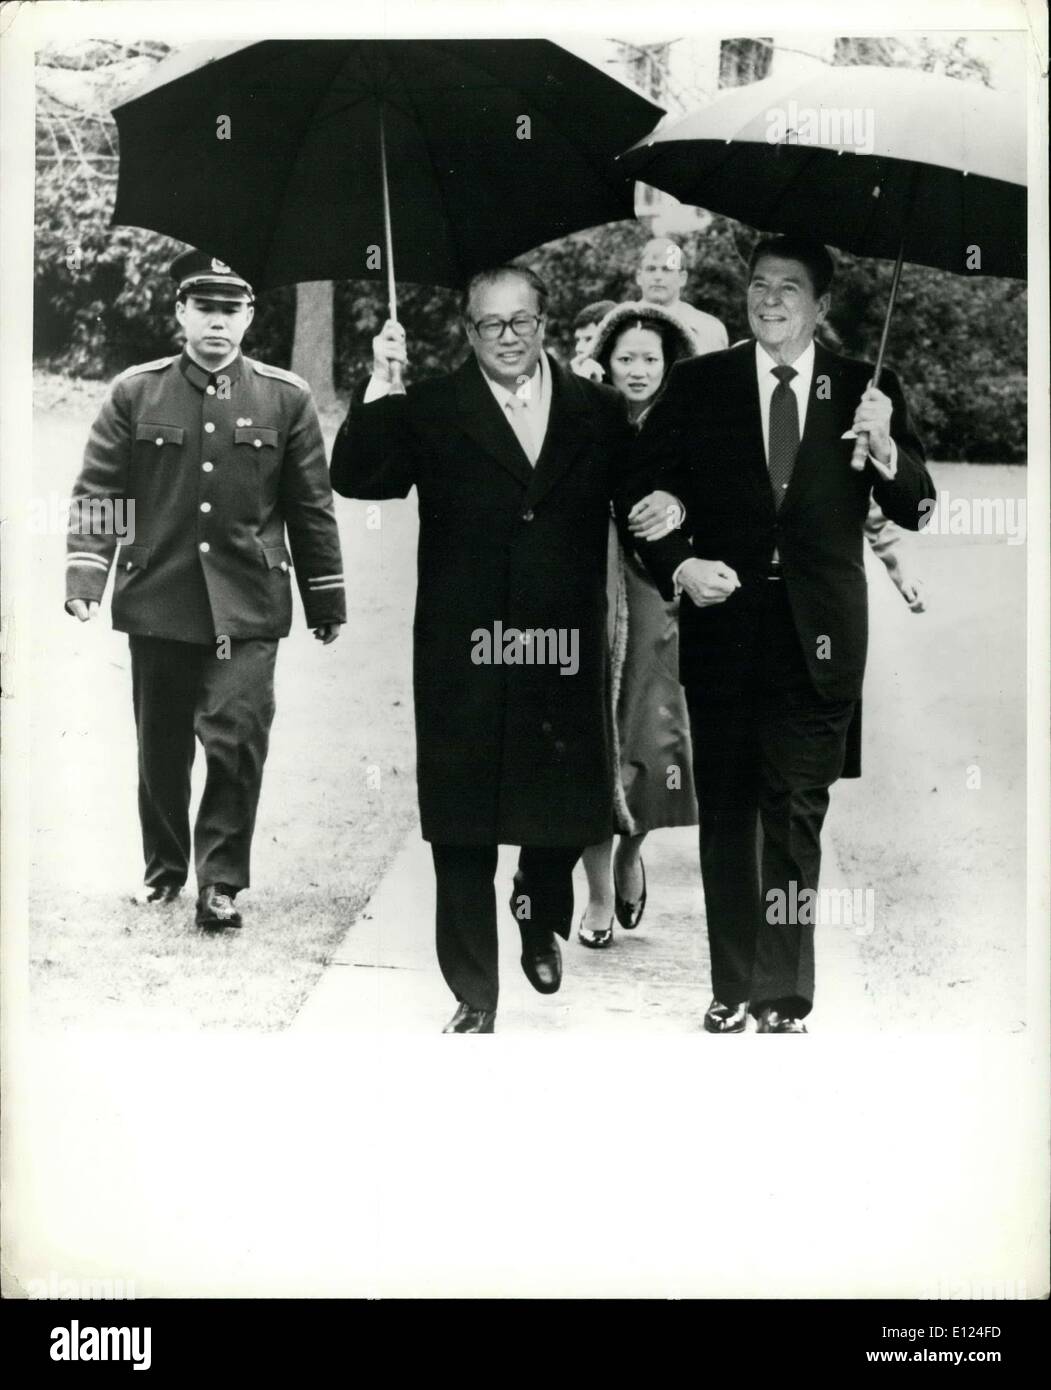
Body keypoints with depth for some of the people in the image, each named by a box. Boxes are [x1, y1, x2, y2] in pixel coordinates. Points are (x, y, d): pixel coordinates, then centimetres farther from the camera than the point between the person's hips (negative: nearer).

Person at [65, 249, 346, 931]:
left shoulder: (286, 398, 4)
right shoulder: (135, 393, 3)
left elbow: (312, 507, 7)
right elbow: (97, 490, 3)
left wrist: (327, 600, 9)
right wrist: (85, 574, -9)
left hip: (247, 606, -1)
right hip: (157, 601, 1)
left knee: (236, 739, -10)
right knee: (162, 746, 11)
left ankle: (221, 881, 5)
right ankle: (163, 869, 29)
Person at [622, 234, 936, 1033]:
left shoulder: (866, 390, 2)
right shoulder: (699, 384, 3)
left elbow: (916, 511, 0)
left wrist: (885, 447, -18)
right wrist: (677, 564, -11)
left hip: (818, 634, -1)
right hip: (723, 621, 1)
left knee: (797, 815, 4)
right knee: (725, 811, 9)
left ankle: (786, 997, 14)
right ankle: (733, 987, 20)